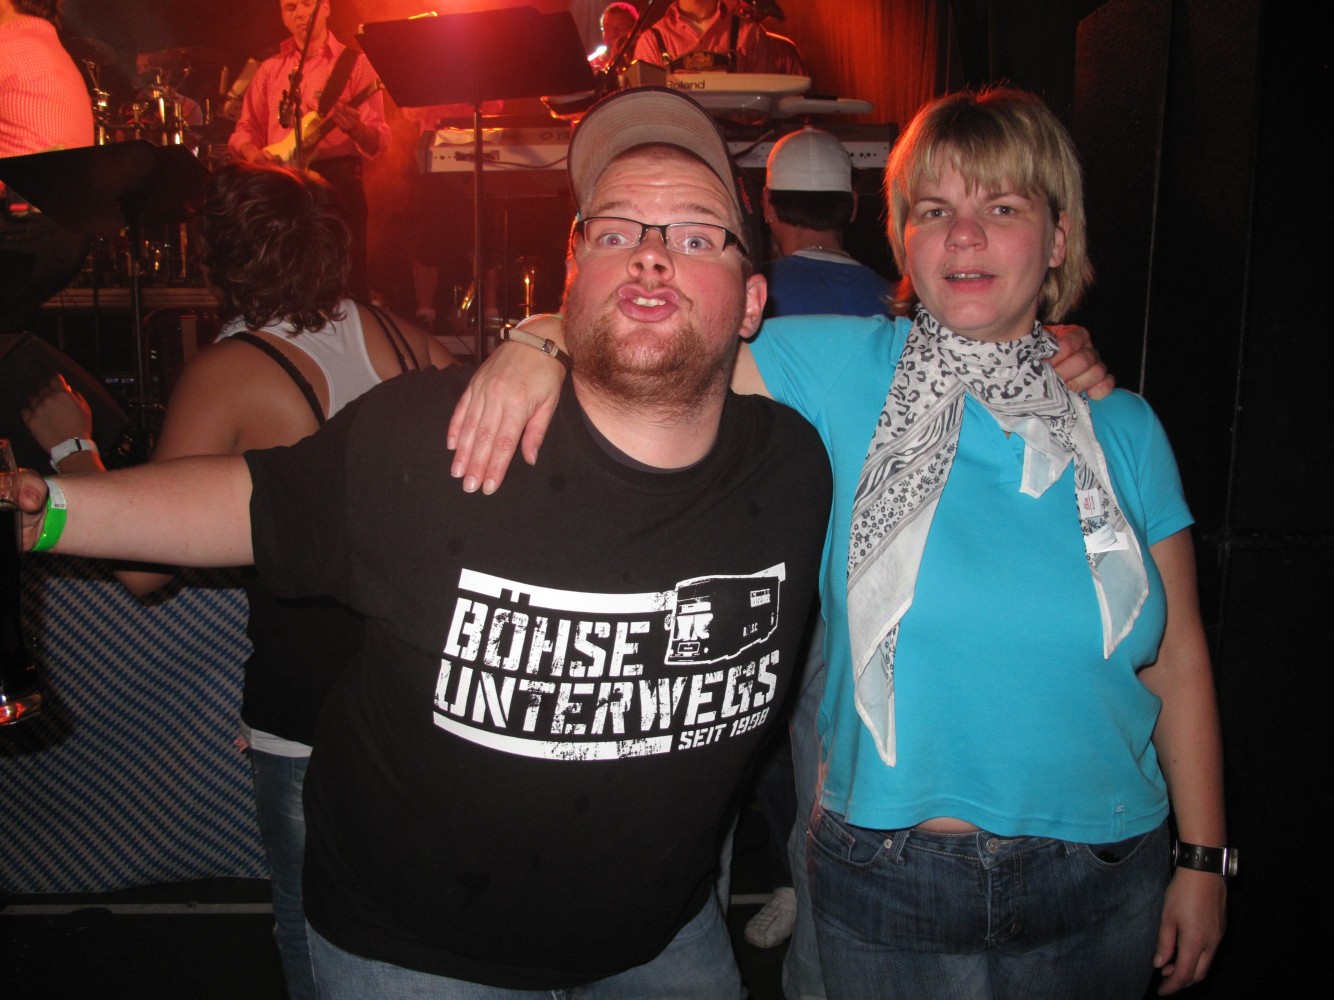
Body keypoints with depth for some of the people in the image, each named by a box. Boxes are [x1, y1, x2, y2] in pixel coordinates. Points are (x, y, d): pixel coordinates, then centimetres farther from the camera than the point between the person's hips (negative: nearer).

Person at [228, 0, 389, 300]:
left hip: (337, 182, -4)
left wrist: (355, 128, -24)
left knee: (346, 281, -8)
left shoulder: (353, 63, 4)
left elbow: (379, 142, -3)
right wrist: (253, 154, -3)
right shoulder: (270, 69, 16)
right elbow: (245, 129, 18)